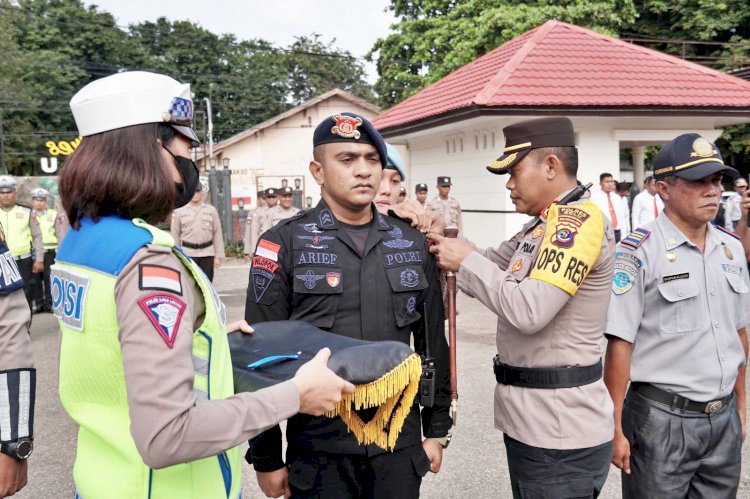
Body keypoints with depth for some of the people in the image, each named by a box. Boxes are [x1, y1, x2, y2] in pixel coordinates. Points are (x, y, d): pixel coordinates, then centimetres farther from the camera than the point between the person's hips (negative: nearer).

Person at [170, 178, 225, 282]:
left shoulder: (211, 210, 5)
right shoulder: (179, 212, 2)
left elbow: (217, 235, 5)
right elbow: (175, 236, 5)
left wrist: (218, 256, 1)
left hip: (207, 254, 1)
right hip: (187, 254, -1)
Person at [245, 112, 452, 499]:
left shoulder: (413, 244, 5)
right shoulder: (286, 244, -7)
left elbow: (433, 343, 10)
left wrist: (437, 430, 11)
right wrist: (265, 457, -5)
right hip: (319, 450, -3)